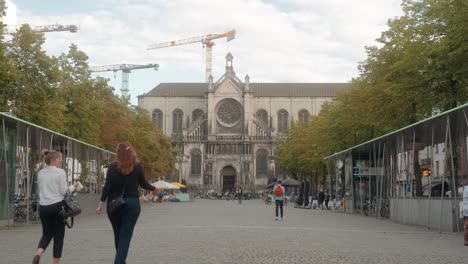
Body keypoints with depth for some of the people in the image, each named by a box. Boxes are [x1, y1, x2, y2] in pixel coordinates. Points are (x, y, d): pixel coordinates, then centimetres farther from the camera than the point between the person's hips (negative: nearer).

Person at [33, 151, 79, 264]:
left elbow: (40, 189, 13)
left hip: (43, 207, 5)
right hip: (57, 206, -5)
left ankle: (38, 254, -9)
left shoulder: (40, 173, 7)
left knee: (46, 234, 16)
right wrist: (73, 186, 6)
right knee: (58, 236, 6)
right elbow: (64, 191, -10)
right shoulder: (60, 172, -10)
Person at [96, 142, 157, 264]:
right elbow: (143, 184, 5)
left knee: (118, 235, 17)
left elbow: (107, 187, -8)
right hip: (132, 204, -1)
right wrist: (154, 188, 24)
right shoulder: (137, 167, -3)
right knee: (126, 235, 0)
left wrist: (100, 205, -5)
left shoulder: (113, 167, -4)